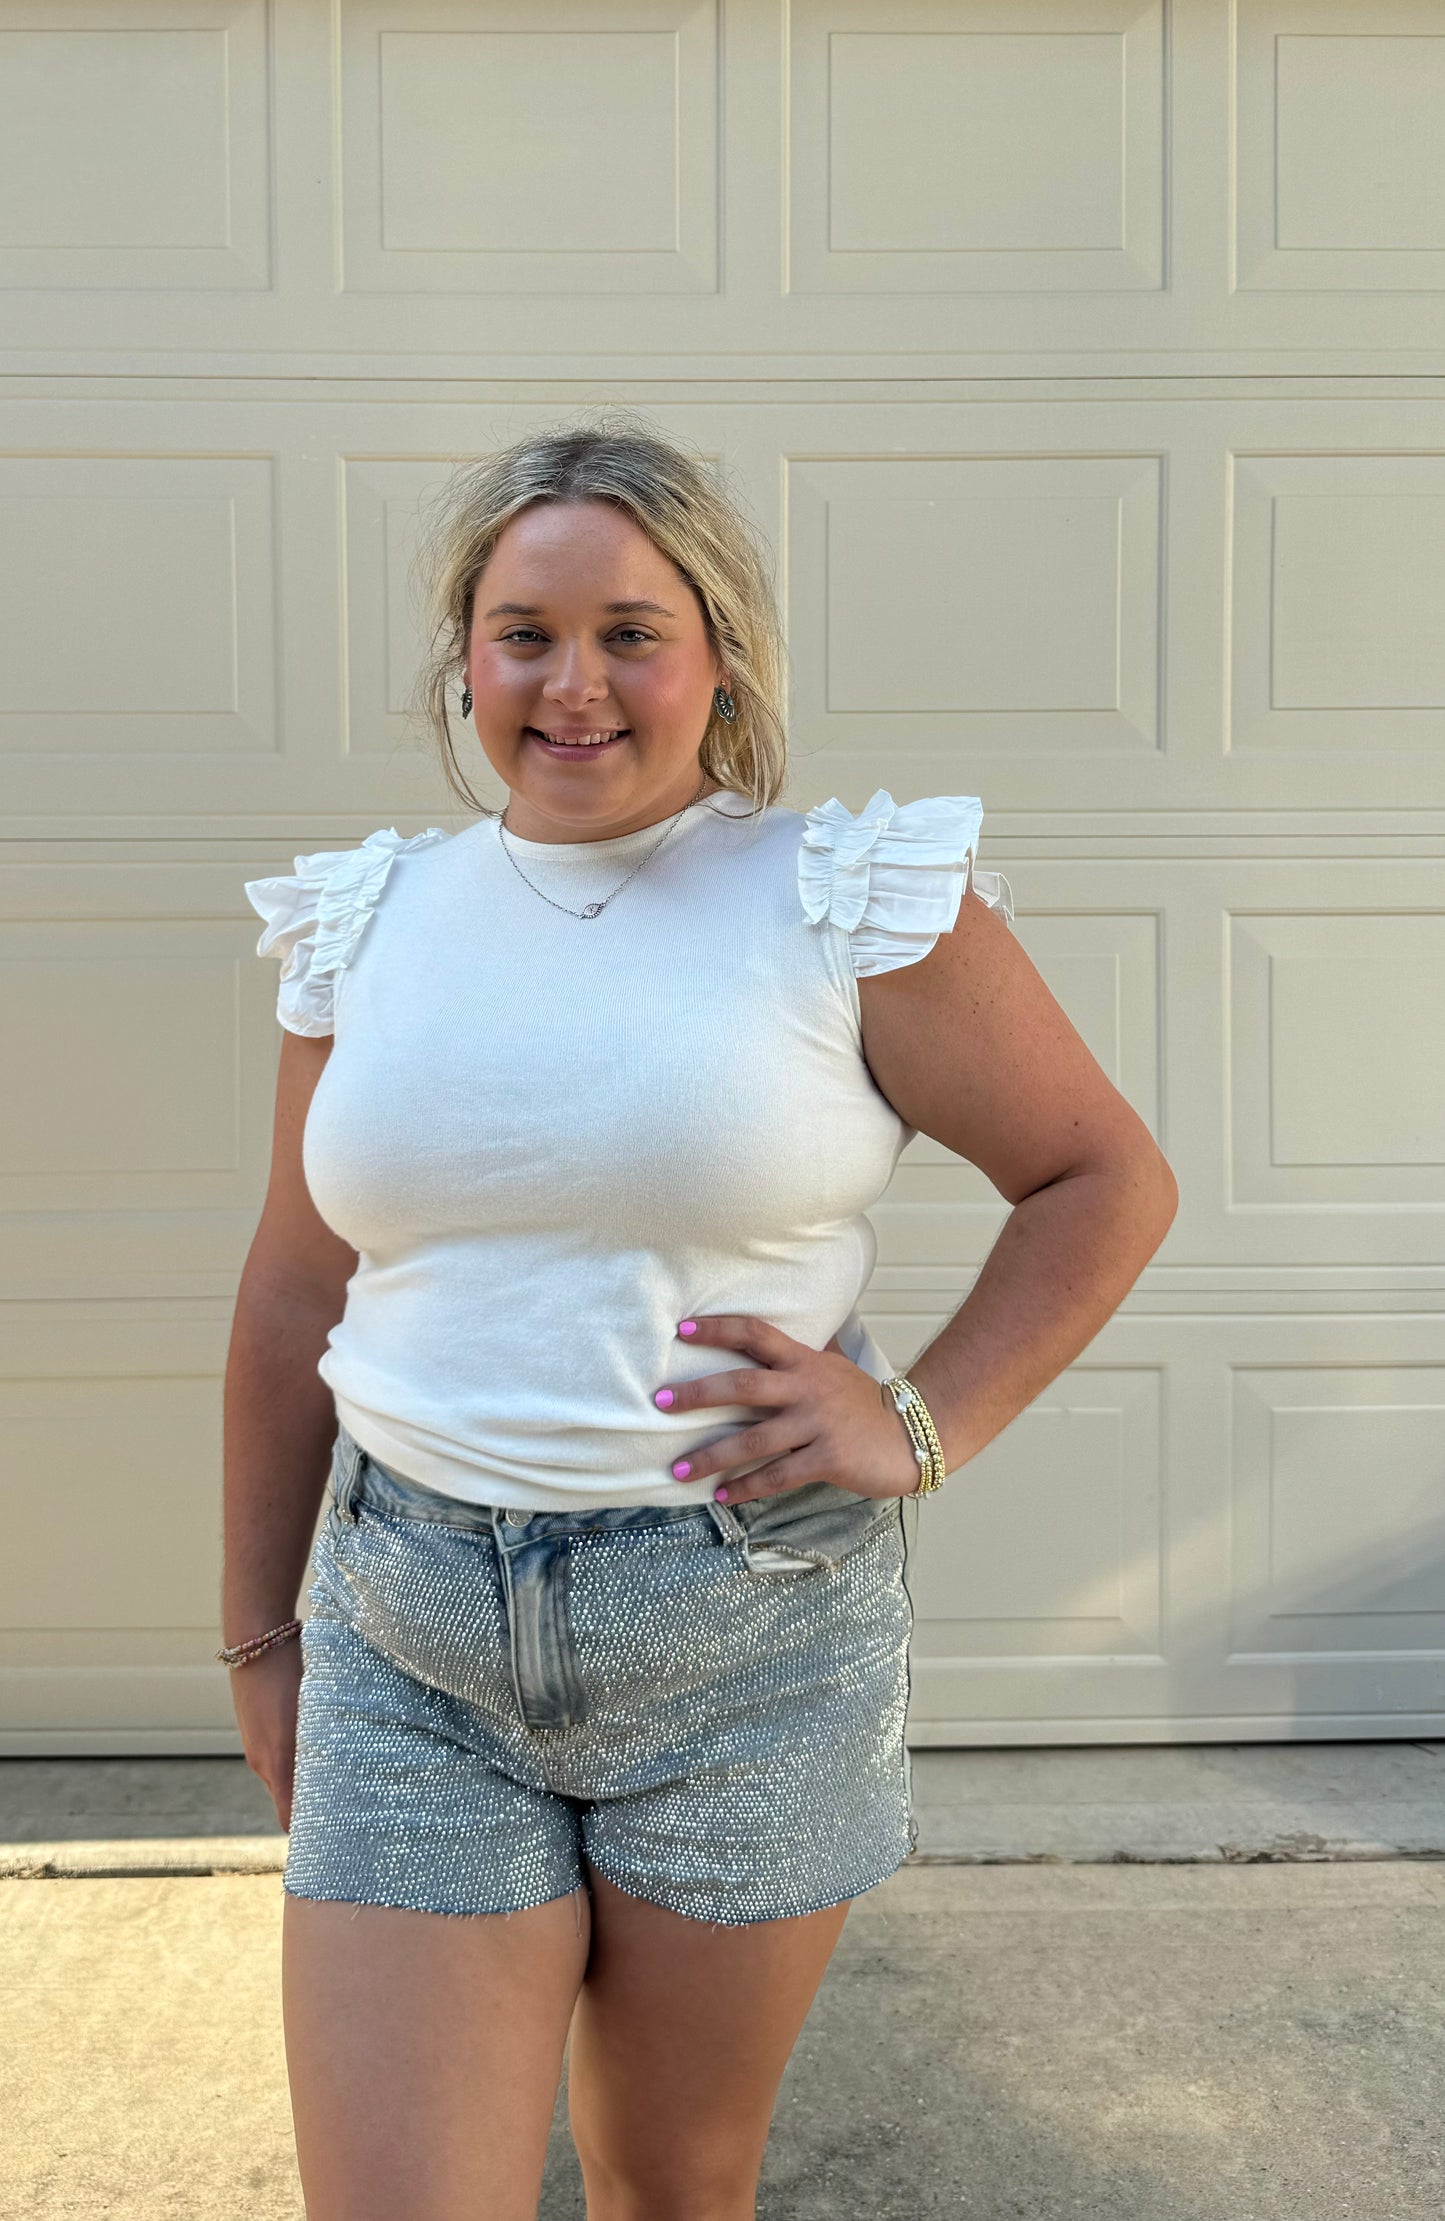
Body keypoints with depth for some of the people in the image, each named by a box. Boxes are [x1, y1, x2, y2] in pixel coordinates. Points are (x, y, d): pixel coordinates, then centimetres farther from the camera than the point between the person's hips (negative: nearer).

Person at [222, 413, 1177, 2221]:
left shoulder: (854, 904, -5)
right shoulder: (370, 922, 5)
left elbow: (1107, 1180, 2)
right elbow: (292, 1299, 11)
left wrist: (923, 1421, -10)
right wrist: (259, 1633, 14)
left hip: (751, 1642, -2)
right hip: (409, 1641, 2)